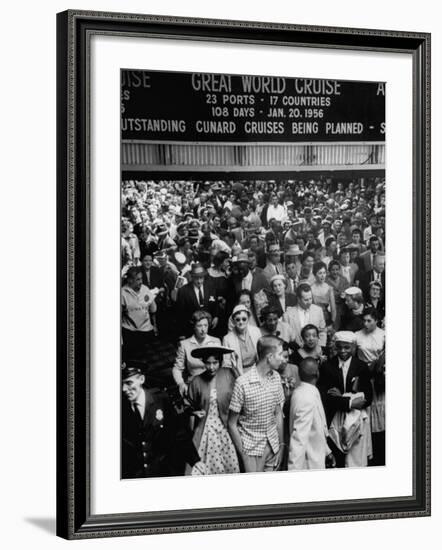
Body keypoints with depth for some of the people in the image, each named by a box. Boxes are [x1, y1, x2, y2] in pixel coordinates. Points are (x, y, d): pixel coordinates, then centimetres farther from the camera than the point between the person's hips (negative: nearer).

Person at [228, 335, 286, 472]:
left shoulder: (276, 377, 2)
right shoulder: (242, 383, -16)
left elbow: (278, 413, 11)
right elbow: (232, 424, -10)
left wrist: (281, 445, 8)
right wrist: (243, 455, -12)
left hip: (272, 442, 5)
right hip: (251, 444, -5)